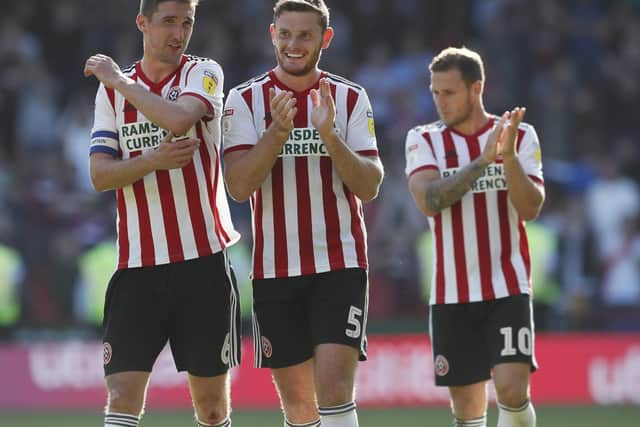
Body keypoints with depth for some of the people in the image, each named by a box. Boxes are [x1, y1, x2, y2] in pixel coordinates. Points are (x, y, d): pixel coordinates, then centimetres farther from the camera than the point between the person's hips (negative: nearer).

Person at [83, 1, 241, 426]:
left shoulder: (203, 73, 1)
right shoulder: (112, 91, 10)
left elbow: (179, 119, -20)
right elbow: (100, 174, 1)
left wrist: (118, 79, -10)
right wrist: (153, 160, -17)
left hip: (204, 259, -2)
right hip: (137, 264, 2)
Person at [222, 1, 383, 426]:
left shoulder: (350, 98, 3)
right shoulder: (245, 99, 2)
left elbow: (369, 186, -4)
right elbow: (238, 186, -9)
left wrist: (329, 135, -19)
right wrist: (277, 131, -22)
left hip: (340, 266, -1)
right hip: (275, 270, 1)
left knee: (334, 387, -15)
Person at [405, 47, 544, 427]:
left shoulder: (520, 136, 3)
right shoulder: (424, 141, 3)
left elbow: (531, 208, -7)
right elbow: (429, 201, -14)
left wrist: (509, 157, -21)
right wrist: (482, 160, -22)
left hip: (508, 287, -1)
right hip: (452, 294, 1)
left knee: (512, 389, -18)